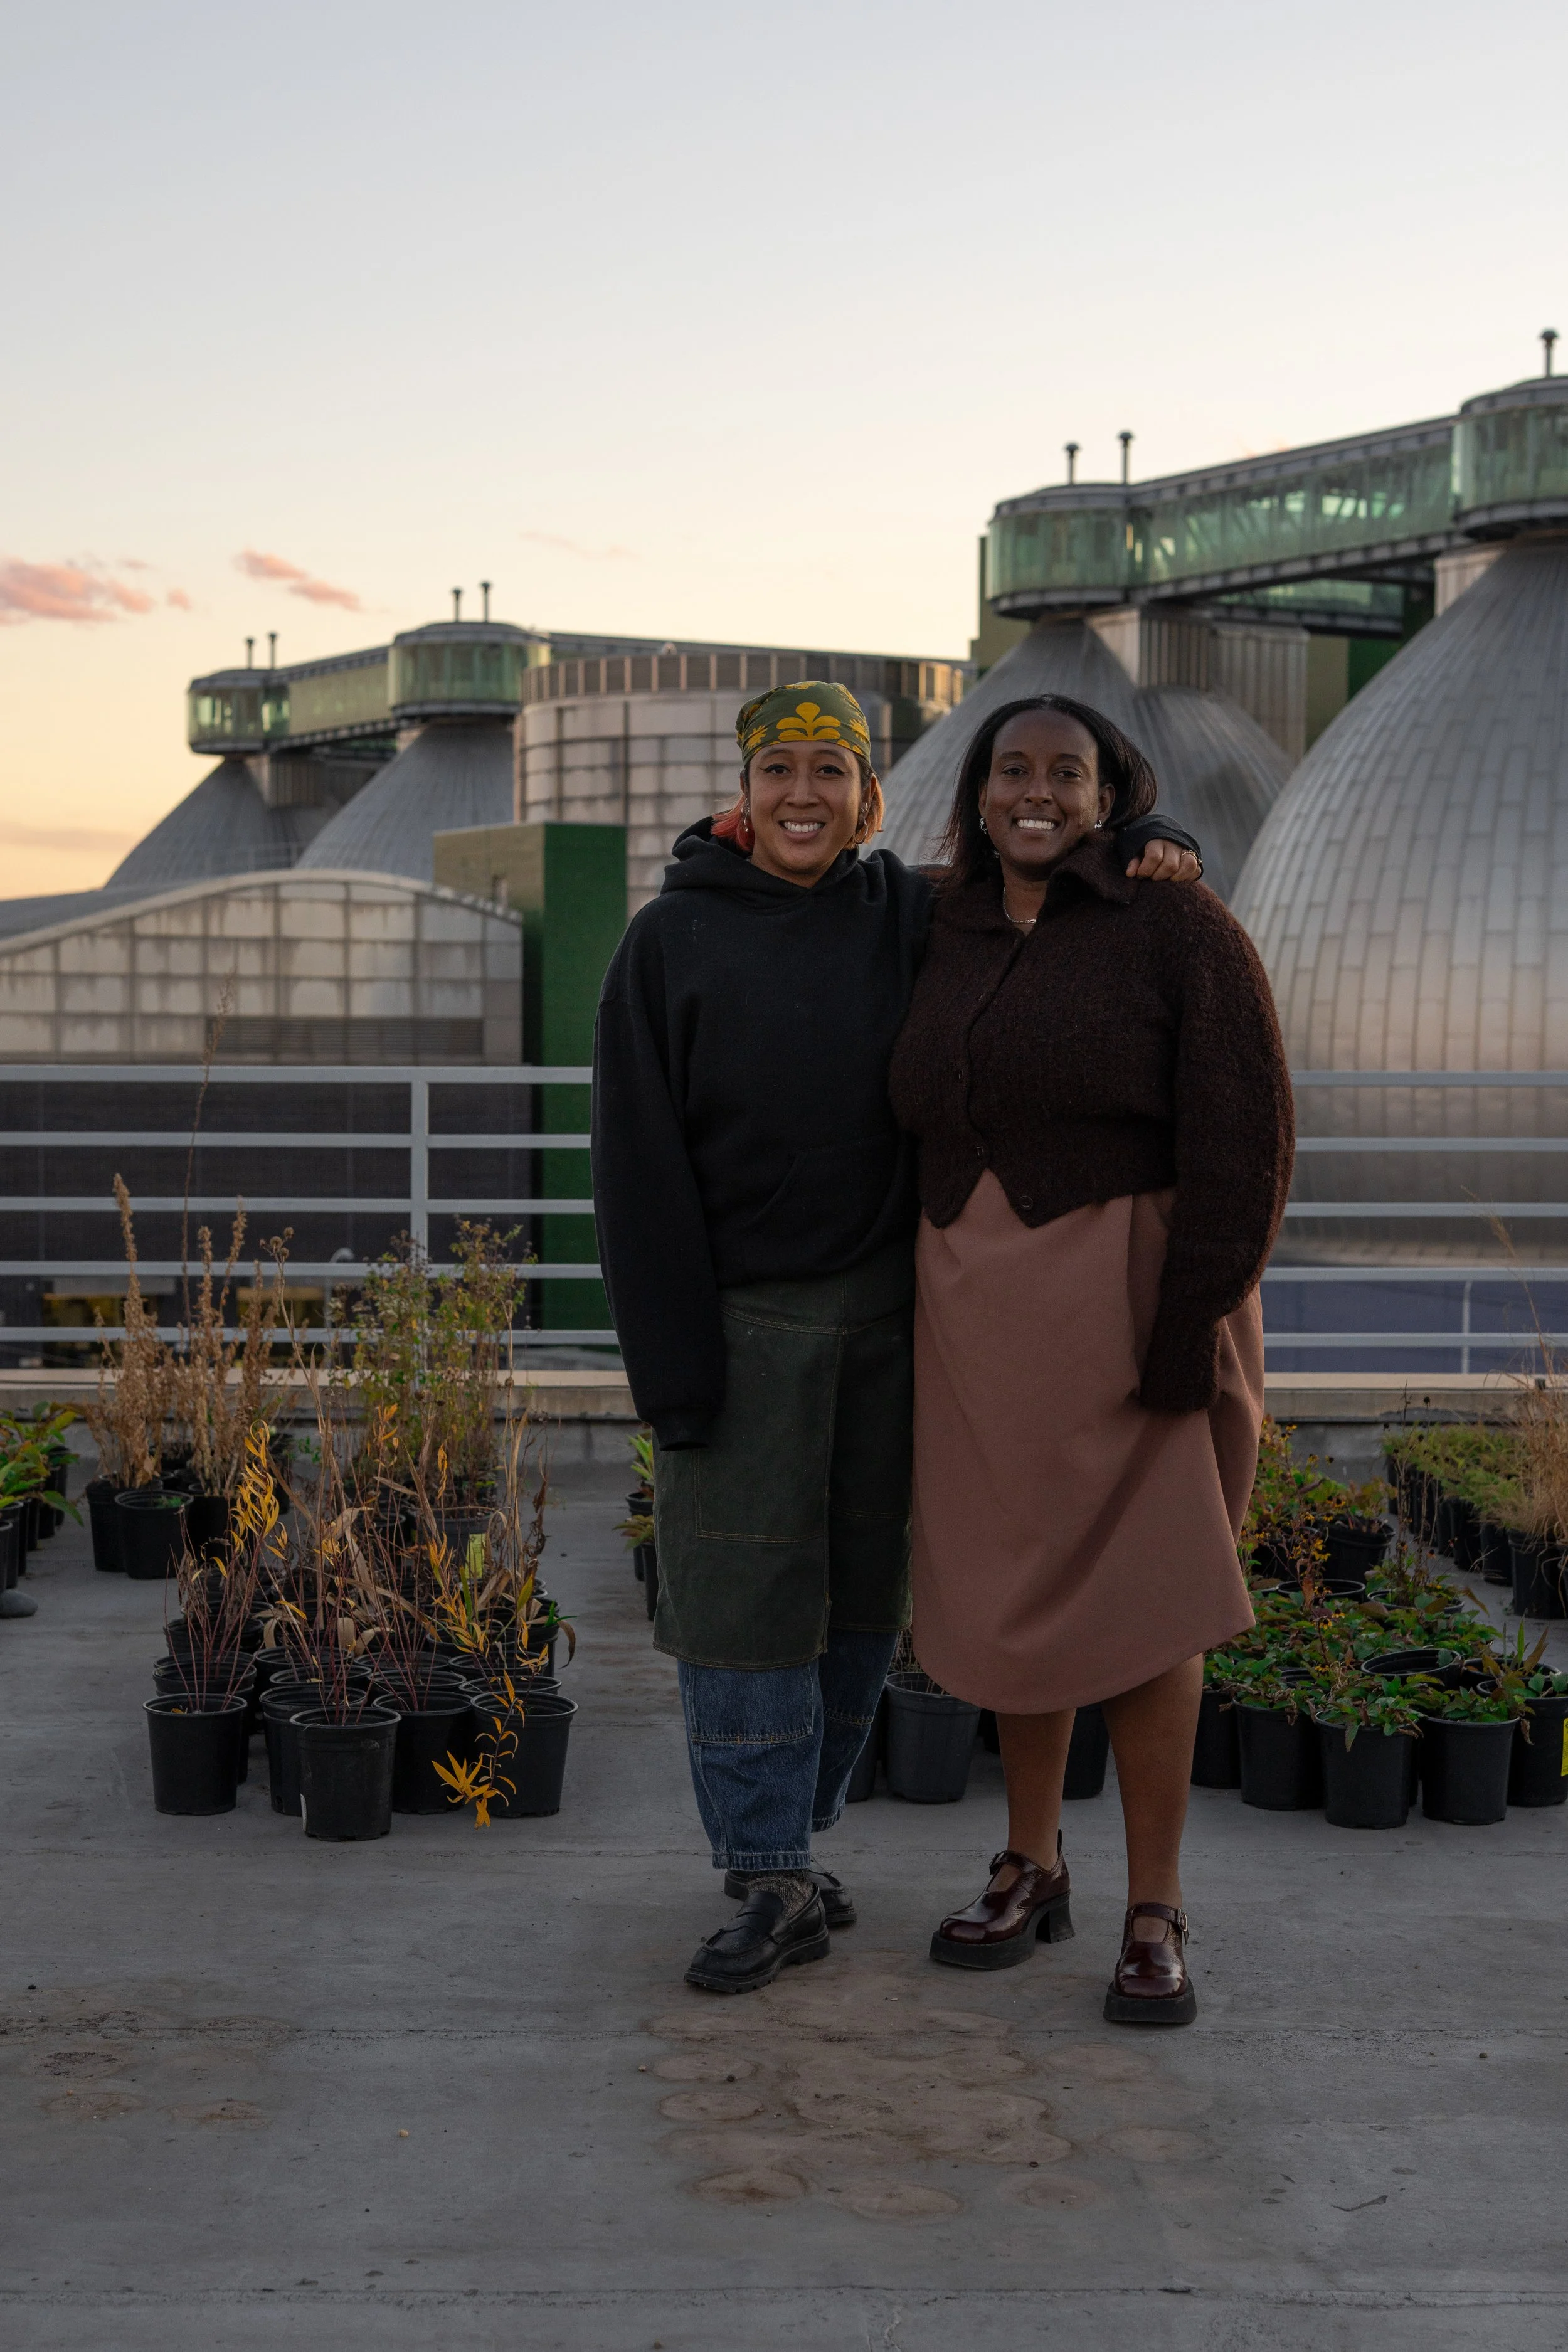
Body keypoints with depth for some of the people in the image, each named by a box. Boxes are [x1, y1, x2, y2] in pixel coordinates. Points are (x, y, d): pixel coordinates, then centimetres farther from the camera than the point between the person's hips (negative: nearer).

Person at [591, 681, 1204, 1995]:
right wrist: (671, 1366, -12)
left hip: (886, 1309, 3)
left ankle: (781, 1841, 24)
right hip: (741, 1320, -3)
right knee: (743, 1595, -5)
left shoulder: (912, 921, 4)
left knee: (861, 1597, 9)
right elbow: (640, 1167, -6)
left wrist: (1154, 846, -9)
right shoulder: (673, 941, -2)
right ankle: (771, 1883, 4)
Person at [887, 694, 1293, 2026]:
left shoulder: (1178, 931, -9)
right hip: (983, 1310, 5)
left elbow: (1241, 1139, -13)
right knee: (1017, 1584, 11)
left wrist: (1193, 1325, -18)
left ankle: (1157, 1917, 8)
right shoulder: (948, 948, 7)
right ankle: (1032, 1871, 25)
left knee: (1136, 1599, -3)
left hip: (1133, 1301, -5)